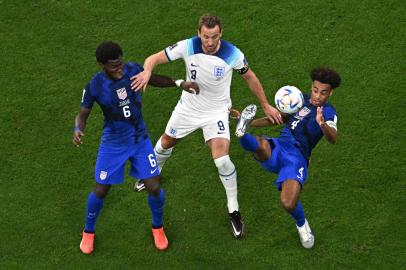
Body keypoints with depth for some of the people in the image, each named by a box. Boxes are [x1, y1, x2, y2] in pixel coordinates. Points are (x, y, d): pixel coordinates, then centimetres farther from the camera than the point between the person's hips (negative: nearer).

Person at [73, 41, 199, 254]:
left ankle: (157, 227, 29)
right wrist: (77, 130, -30)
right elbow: (82, 115, -9)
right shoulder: (95, 86, -21)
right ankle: (88, 232, 34)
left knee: (154, 188, -1)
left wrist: (179, 83, -4)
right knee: (101, 190, 5)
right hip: (113, 143, -2)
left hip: (140, 139, 2)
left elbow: (153, 79, 6)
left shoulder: (133, 69, -16)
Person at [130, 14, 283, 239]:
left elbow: (250, 77, -5)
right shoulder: (187, 47, -23)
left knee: (221, 159, -19)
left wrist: (266, 106, 3)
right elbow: (155, 58, -19)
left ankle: (233, 210, 1)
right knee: (166, 142, 22)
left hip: (216, 112, -3)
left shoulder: (232, 54, -24)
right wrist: (148, 71, -43)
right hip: (188, 107, 3)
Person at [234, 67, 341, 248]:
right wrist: (250, 123, 26)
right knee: (260, 145, -38)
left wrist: (323, 124, -39)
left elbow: (332, 139, -17)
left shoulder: (328, 112, 4)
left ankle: (302, 224, 10)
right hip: (277, 148, 3)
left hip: (297, 157, -3)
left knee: (289, 204, -19)